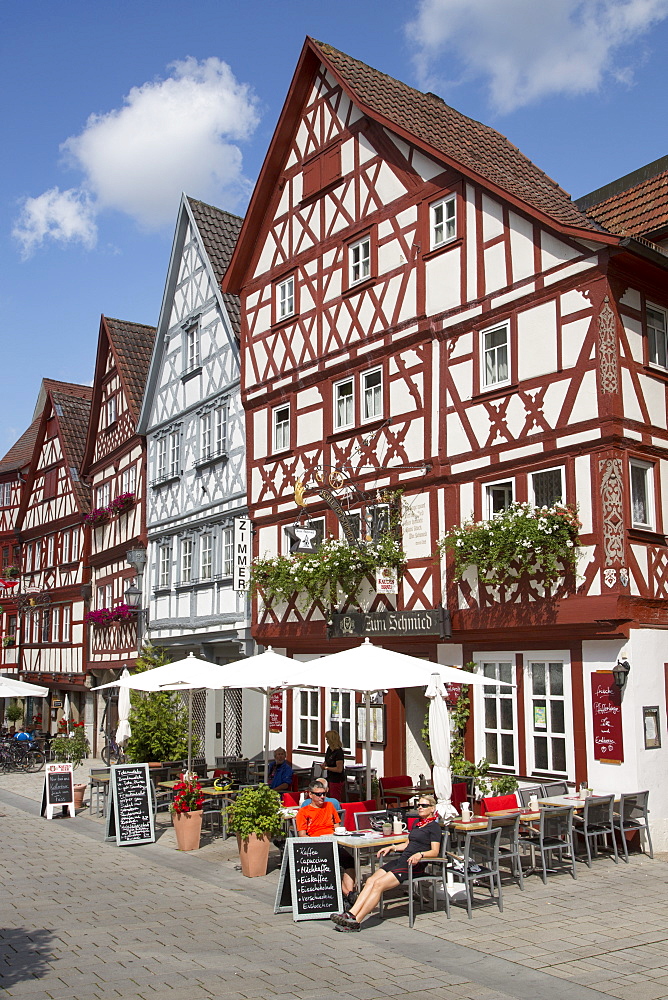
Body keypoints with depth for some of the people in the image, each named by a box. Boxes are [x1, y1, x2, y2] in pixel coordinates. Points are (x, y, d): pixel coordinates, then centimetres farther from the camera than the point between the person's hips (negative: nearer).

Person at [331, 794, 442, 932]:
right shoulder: (417, 823, 25)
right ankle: (351, 914, -24)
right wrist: (392, 847, 15)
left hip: (413, 864, -8)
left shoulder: (434, 826, 0)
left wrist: (420, 854, -26)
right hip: (401, 859, 8)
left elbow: (435, 852, -9)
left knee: (379, 884, -23)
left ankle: (356, 921, -27)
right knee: (370, 881, -14)